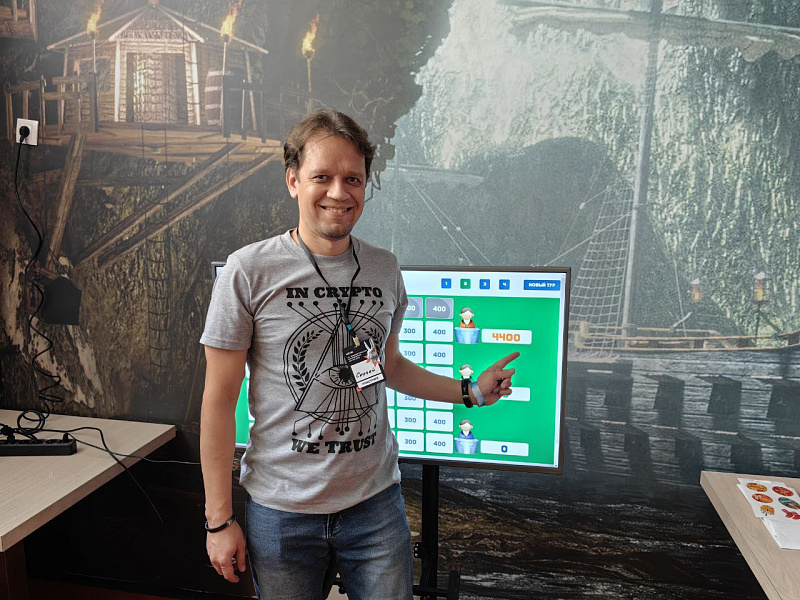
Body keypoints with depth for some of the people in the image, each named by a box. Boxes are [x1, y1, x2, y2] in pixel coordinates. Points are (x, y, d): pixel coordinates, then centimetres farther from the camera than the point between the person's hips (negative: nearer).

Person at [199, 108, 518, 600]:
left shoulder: (385, 269, 1)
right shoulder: (248, 272, -11)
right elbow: (219, 400, -8)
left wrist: (471, 391, 10)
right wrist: (220, 518, -6)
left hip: (376, 502, 3)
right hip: (282, 512, -2)